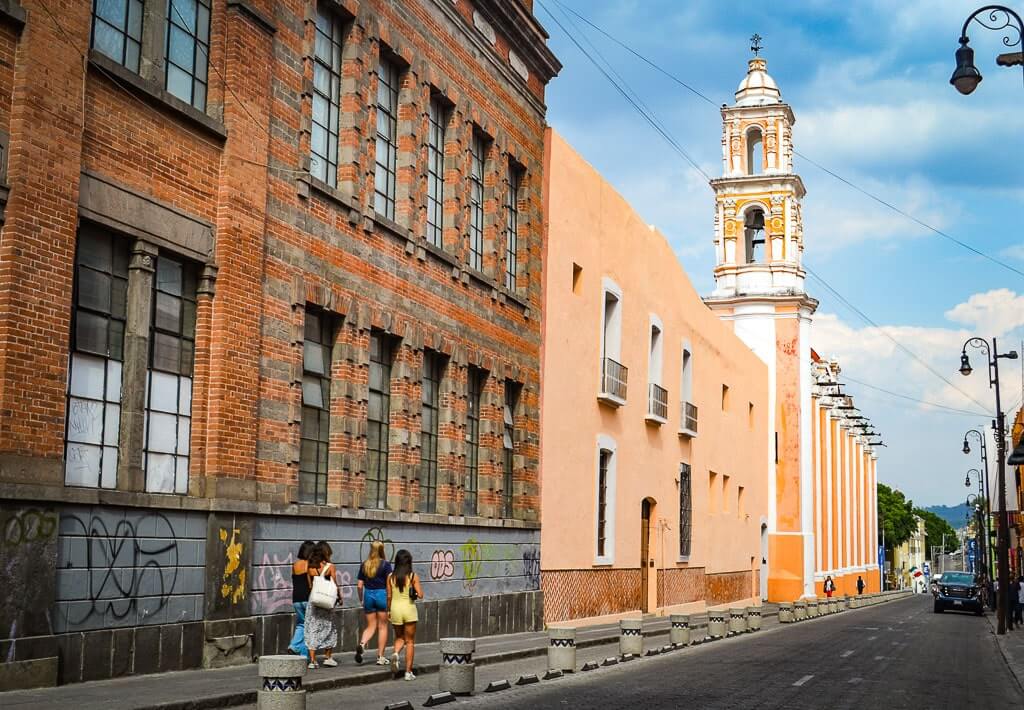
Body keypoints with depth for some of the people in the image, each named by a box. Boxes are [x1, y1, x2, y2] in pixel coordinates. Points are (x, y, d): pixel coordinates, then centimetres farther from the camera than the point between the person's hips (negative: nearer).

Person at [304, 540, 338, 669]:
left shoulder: (309, 566, -1)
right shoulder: (330, 567, -7)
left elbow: (309, 585, 1)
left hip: (312, 601, 2)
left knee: (312, 630, 5)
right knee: (329, 628, 14)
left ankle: (312, 660, 3)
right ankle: (327, 657, 18)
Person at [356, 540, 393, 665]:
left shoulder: (364, 565, 4)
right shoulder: (385, 564, -6)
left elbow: (359, 585, 5)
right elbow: (389, 584, -10)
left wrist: (361, 599, 17)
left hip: (368, 595, 3)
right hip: (382, 595, -3)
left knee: (371, 626, 12)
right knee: (382, 626, 7)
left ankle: (362, 644, -17)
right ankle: (380, 657, 8)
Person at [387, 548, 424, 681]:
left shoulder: (391, 577, -2)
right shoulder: (413, 576, -8)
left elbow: (389, 596, 2)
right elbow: (420, 595, -12)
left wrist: (388, 610, 14)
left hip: (395, 609, 2)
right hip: (409, 610, -2)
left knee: (399, 638, 22)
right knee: (410, 641, 8)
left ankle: (395, 653, -10)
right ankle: (408, 672, 7)